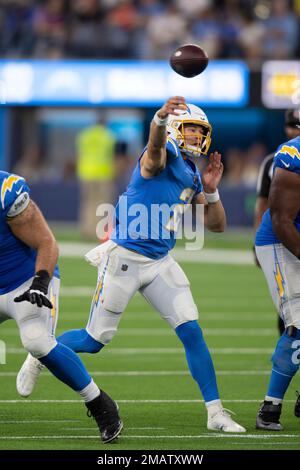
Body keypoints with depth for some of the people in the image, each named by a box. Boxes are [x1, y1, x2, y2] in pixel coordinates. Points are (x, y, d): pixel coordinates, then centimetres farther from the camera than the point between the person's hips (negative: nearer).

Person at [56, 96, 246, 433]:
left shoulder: (192, 177, 10)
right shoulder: (163, 156, -12)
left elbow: (217, 225, 13)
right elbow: (156, 143, -39)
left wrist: (210, 190, -6)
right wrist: (161, 117, -63)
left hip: (160, 263, 7)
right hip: (125, 258, -7)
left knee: (191, 332, -5)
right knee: (94, 341, 3)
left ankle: (215, 413, -1)